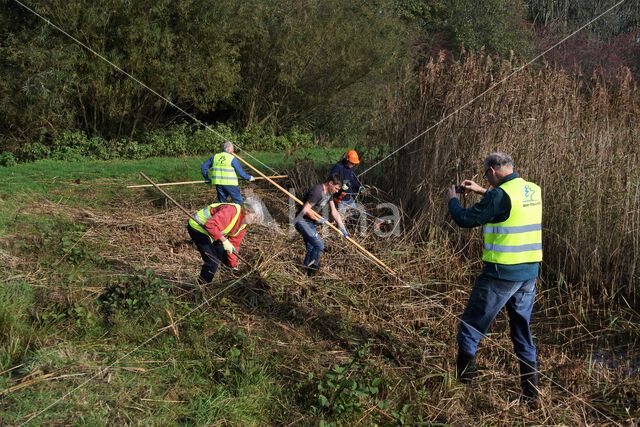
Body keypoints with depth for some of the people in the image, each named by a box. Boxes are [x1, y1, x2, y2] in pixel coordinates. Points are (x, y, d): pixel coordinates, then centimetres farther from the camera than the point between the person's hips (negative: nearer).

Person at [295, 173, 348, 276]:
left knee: (311, 249, 13)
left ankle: (306, 273, 25)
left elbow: (334, 211, 9)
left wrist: (342, 228, 5)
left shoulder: (329, 193, 6)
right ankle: (312, 270, -2)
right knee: (319, 245, -16)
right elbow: (306, 210, -27)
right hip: (302, 221, -10)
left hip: (311, 222, 10)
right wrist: (319, 220, -15)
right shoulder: (317, 191, -24)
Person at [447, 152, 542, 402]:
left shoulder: (500, 194, -17)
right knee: (523, 331, 19)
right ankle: (531, 391, 23)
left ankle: (463, 382, 14)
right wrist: (482, 192, 29)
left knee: (470, 327, 8)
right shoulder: (534, 191, 7)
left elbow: (466, 220, -12)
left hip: (502, 273, -8)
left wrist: (452, 199, 7)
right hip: (530, 271, 8)